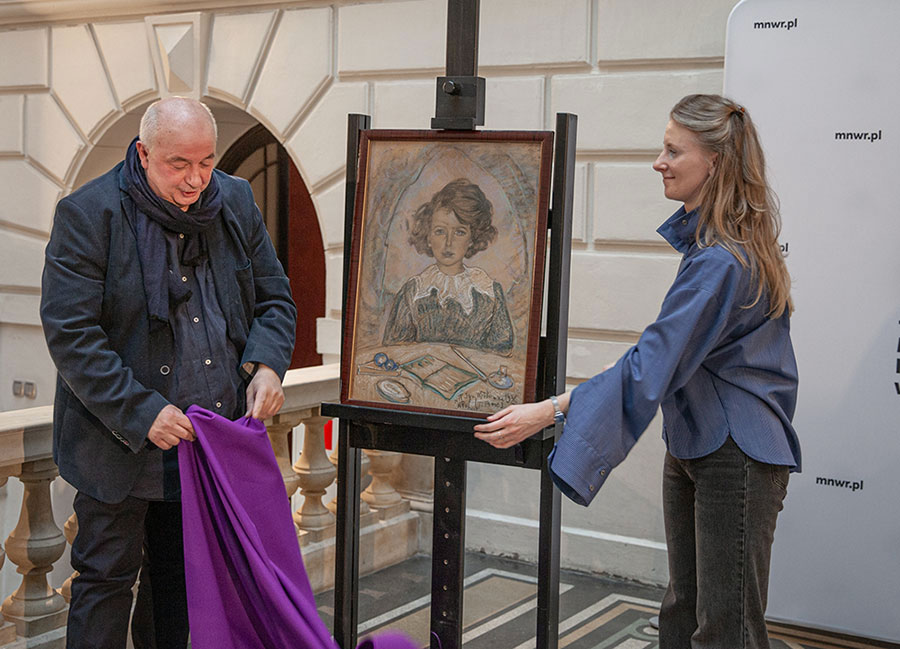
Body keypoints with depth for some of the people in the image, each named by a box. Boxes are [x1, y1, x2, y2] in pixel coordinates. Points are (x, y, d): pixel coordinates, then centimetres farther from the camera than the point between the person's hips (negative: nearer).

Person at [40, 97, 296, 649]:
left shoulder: (236, 203, 2)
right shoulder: (87, 214, -13)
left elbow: (275, 299, 10)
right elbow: (70, 333, -17)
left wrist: (267, 365, -10)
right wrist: (141, 413, -22)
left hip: (210, 439, 5)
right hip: (121, 445, -4)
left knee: (180, 580, 18)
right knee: (107, 580, 5)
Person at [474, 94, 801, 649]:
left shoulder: (722, 260, -22)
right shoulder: (707, 242, 10)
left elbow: (653, 365, -28)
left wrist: (547, 411, -30)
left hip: (735, 457, -10)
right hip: (691, 445, 10)